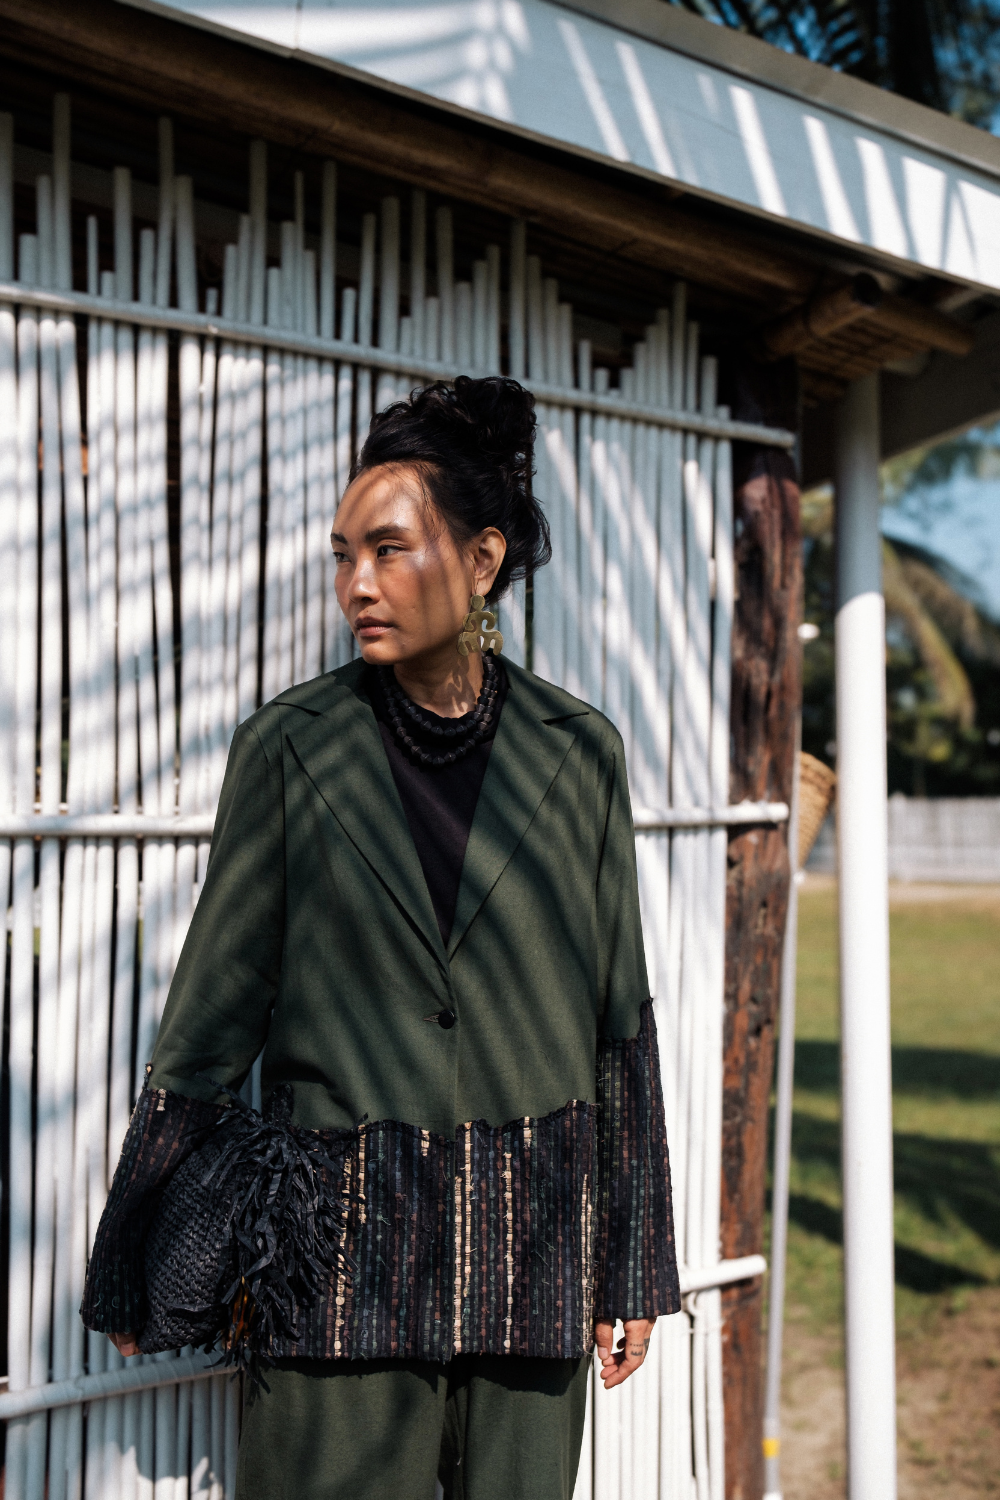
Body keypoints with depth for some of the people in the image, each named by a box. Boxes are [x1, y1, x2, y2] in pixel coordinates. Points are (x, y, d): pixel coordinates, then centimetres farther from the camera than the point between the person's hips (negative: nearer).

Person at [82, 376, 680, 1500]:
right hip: (344, 1235, -2)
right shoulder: (290, 747, -3)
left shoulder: (577, 751, 1)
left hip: (531, 1239, 2)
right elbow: (214, 1009, 1)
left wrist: (633, 1266, 7)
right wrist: (136, 1267, 4)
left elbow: (619, 1017, 6)